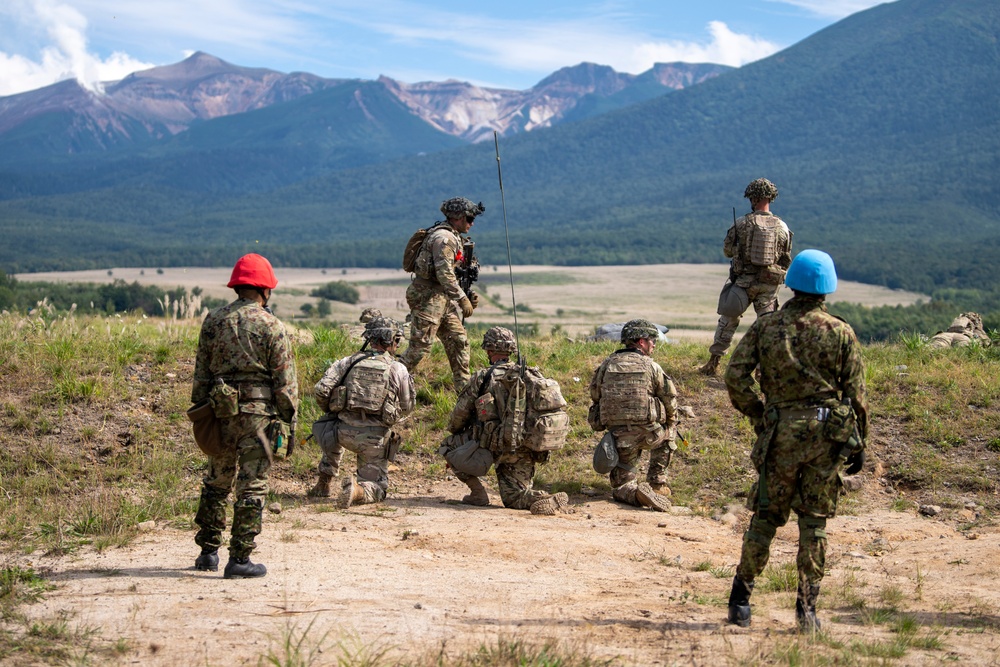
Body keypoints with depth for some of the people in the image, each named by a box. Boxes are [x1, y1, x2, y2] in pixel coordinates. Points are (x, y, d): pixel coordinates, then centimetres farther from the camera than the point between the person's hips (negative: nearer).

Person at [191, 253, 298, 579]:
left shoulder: (213, 321, 6)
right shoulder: (271, 326, -7)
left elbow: (201, 373, 9)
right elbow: (285, 381, -7)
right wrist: (289, 420, 0)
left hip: (221, 411, 5)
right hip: (258, 413, -5)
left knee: (216, 482, 18)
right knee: (251, 487, 0)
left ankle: (208, 552, 23)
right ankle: (239, 559, -1)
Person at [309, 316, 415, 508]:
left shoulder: (348, 361, 3)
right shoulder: (399, 370, 1)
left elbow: (321, 390, -5)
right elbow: (407, 408, 10)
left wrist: (330, 411, 15)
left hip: (345, 432, 2)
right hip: (376, 438, -2)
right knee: (377, 488, 13)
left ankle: (323, 484, 30)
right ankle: (358, 490, -23)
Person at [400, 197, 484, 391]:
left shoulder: (453, 237, 19)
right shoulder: (444, 237, -14)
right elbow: (444, 274, -22)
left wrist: (467, 295, 14)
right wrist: (462, 299, -21)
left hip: (443, 299, 10)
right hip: (428, 296, -10)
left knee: (459, 341, 9)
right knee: (421, 344, -11)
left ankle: (464, 388, 13)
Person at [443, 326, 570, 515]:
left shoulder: (482, 378, -6)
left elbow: (460, 415, 0)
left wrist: (453, 432, 21)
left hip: (493, 447, -5)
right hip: (525, 450, 5)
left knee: (450, 445, 16)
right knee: (514, 498, 15)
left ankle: (478, 493, 8)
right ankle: (550, 500, -12)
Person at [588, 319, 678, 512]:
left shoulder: (606, 365, 7)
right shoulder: (651, 367, -1)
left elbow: (595, 397, 11)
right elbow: (671, 402, 3)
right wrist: (670, 424, 22)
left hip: (618, 436, 2)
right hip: (649, 433, -2)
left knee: (621, 487, 15)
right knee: (666, 435, 34)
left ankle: (635, 493, -19)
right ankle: (657, 483, 27)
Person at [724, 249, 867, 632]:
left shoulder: (765, 326, 1)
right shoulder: (840, 332, -1)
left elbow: (735, 375, -6)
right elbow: (856, 395, -1)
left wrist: (758, 416, 7)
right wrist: (859, 443, 7)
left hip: (780, 434, 1)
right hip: (827, 435, -1)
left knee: (765, 517, 10)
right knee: (814, 523, 7)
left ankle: (740, 601, 10)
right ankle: (806, 610, 7)